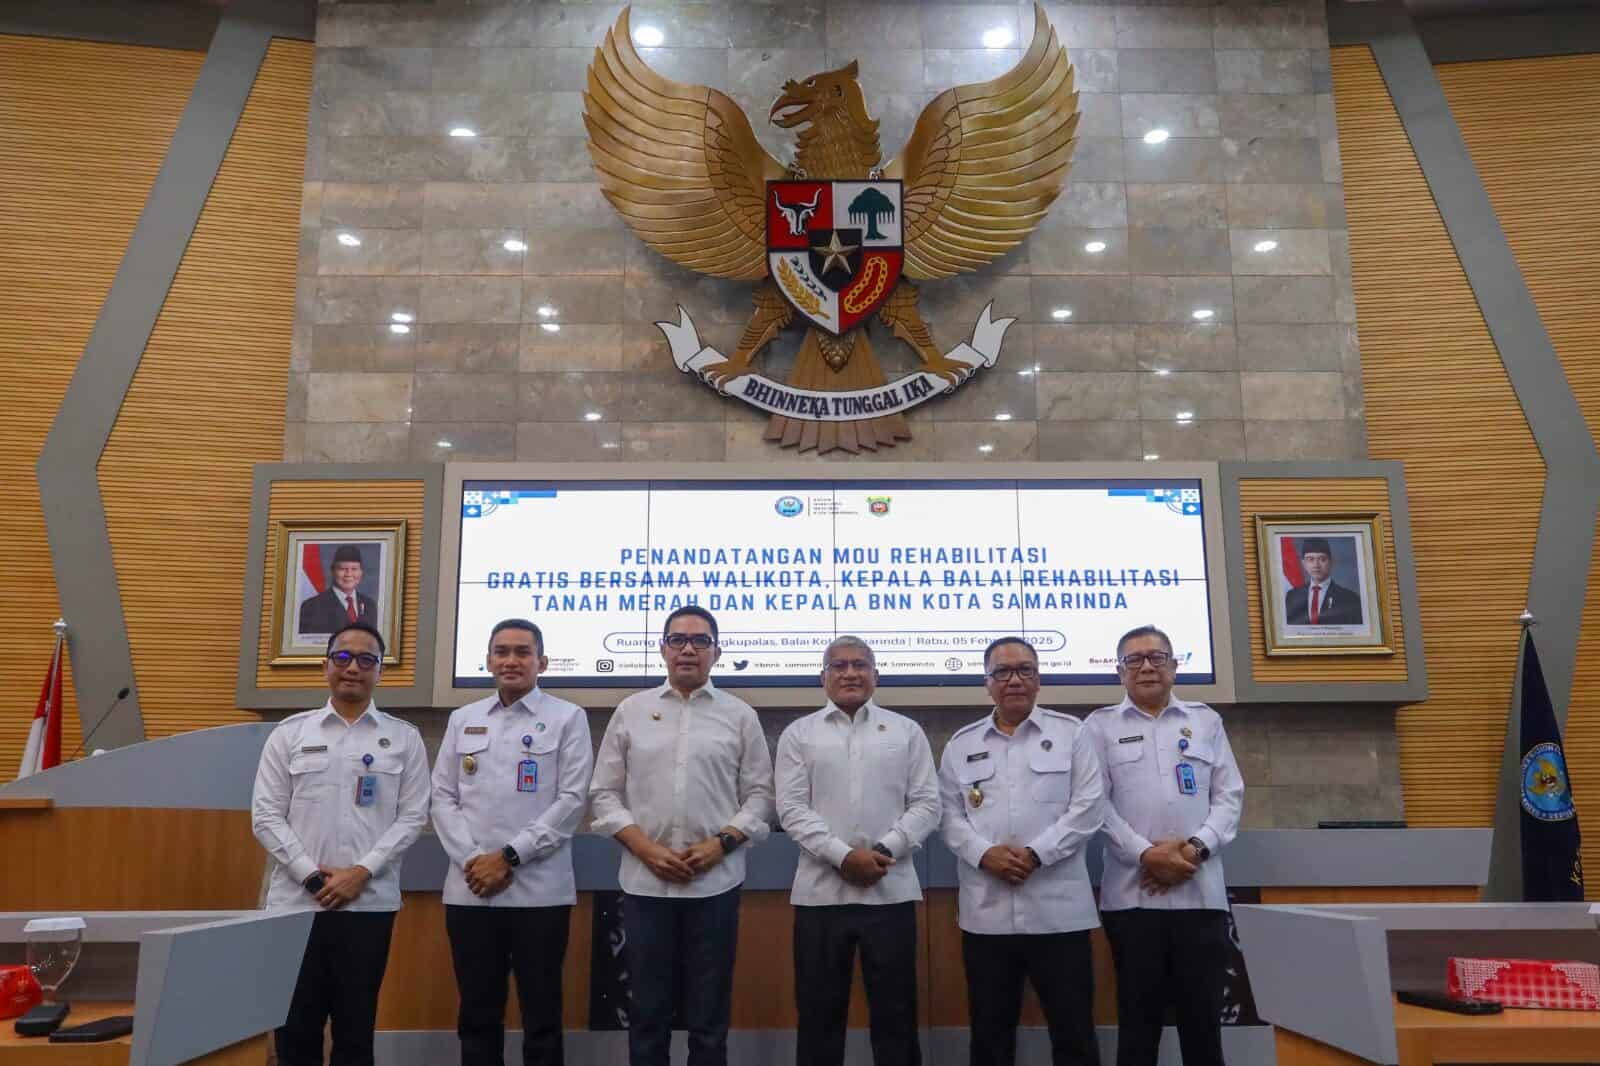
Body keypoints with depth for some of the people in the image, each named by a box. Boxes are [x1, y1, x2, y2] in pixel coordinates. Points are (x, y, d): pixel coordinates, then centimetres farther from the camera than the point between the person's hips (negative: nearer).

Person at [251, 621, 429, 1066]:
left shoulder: (404, 738, 4)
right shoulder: (290, 732, 5)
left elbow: (412, 817, 0)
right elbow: (265, 815, 1)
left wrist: (361, 872, -10)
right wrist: (312, 876, -8)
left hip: (369, 903, 0)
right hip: (296, 900, 1)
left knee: (355, 1028, 9)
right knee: (295, 1028, 8)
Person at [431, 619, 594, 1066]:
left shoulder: (568, 718, 1)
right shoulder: (462, 719, 13)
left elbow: (572, 800, -6)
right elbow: (442, 798, 8)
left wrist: (510, 856, -12)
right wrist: (472, 860, -7)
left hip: (539, 891, -3)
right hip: (469, 890, 3)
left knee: (541, 1016, 5)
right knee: (477, 1015, 12)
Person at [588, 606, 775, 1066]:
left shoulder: (740, 715, 5)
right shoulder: (631, 710, 6)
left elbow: (759, 795, 4)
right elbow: (604, 793, 5)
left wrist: (720, 843, -11)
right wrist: (646, 848, -7)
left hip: (715, 882, 0)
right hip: (645, 881, 1)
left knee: (709, 1016, 8)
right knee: (647, 1011, 9)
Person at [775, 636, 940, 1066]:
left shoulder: (907, 731, 8)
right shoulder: (799, 734, 6)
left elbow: (926, 804, 2)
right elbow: (791, 808, -3)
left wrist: (884, 850, -12)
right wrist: (843, 856, -14)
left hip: (891, 891, 0)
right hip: (821, 891, 0)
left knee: (895, 1010, 7)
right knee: (819, 1011, 8)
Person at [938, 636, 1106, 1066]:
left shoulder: (1071, 733, 5)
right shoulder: (961, 744, 11)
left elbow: (1086, 808, -4)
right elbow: (950, 815, 6)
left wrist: (1035, 854, -13)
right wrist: (985, 854, -12)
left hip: (1057, 910, -2)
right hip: (986, 912, 2)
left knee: (1073, 1031, 5)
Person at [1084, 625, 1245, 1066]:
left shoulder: (1206, 720, 14)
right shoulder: (1101, 725, 7)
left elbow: (1229, 795, 8)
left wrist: (1196, 848, -8)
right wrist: (1145, 854, -12)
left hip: (1200, 891, 2)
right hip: (1132, 892, -1)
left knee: (1203, 1016, 5)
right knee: (1138, 1016, 5)